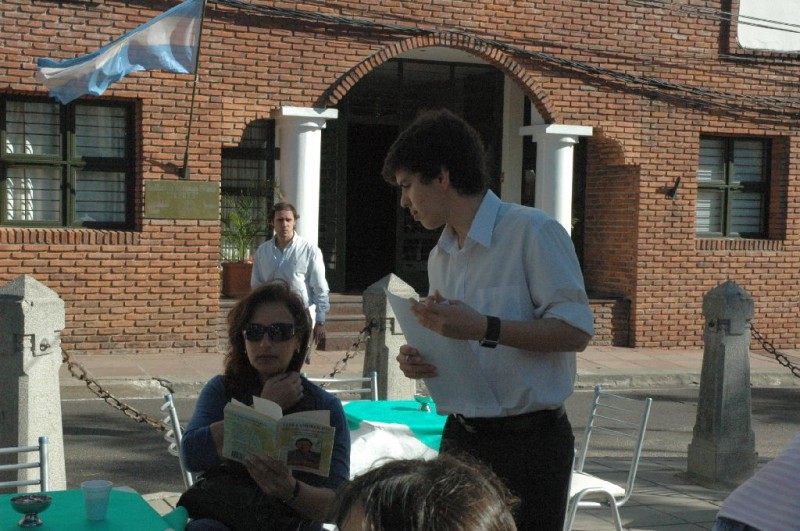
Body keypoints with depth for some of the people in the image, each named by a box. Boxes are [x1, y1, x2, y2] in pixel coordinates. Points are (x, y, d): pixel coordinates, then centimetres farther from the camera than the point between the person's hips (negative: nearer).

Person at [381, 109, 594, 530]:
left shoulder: (533, 232, -11)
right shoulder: (440, 258, 14)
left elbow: (576, 331, -17)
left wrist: (483, 327, -25)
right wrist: (423, 361, 1)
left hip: (529, 439, -7)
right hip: (460, 437, 7)